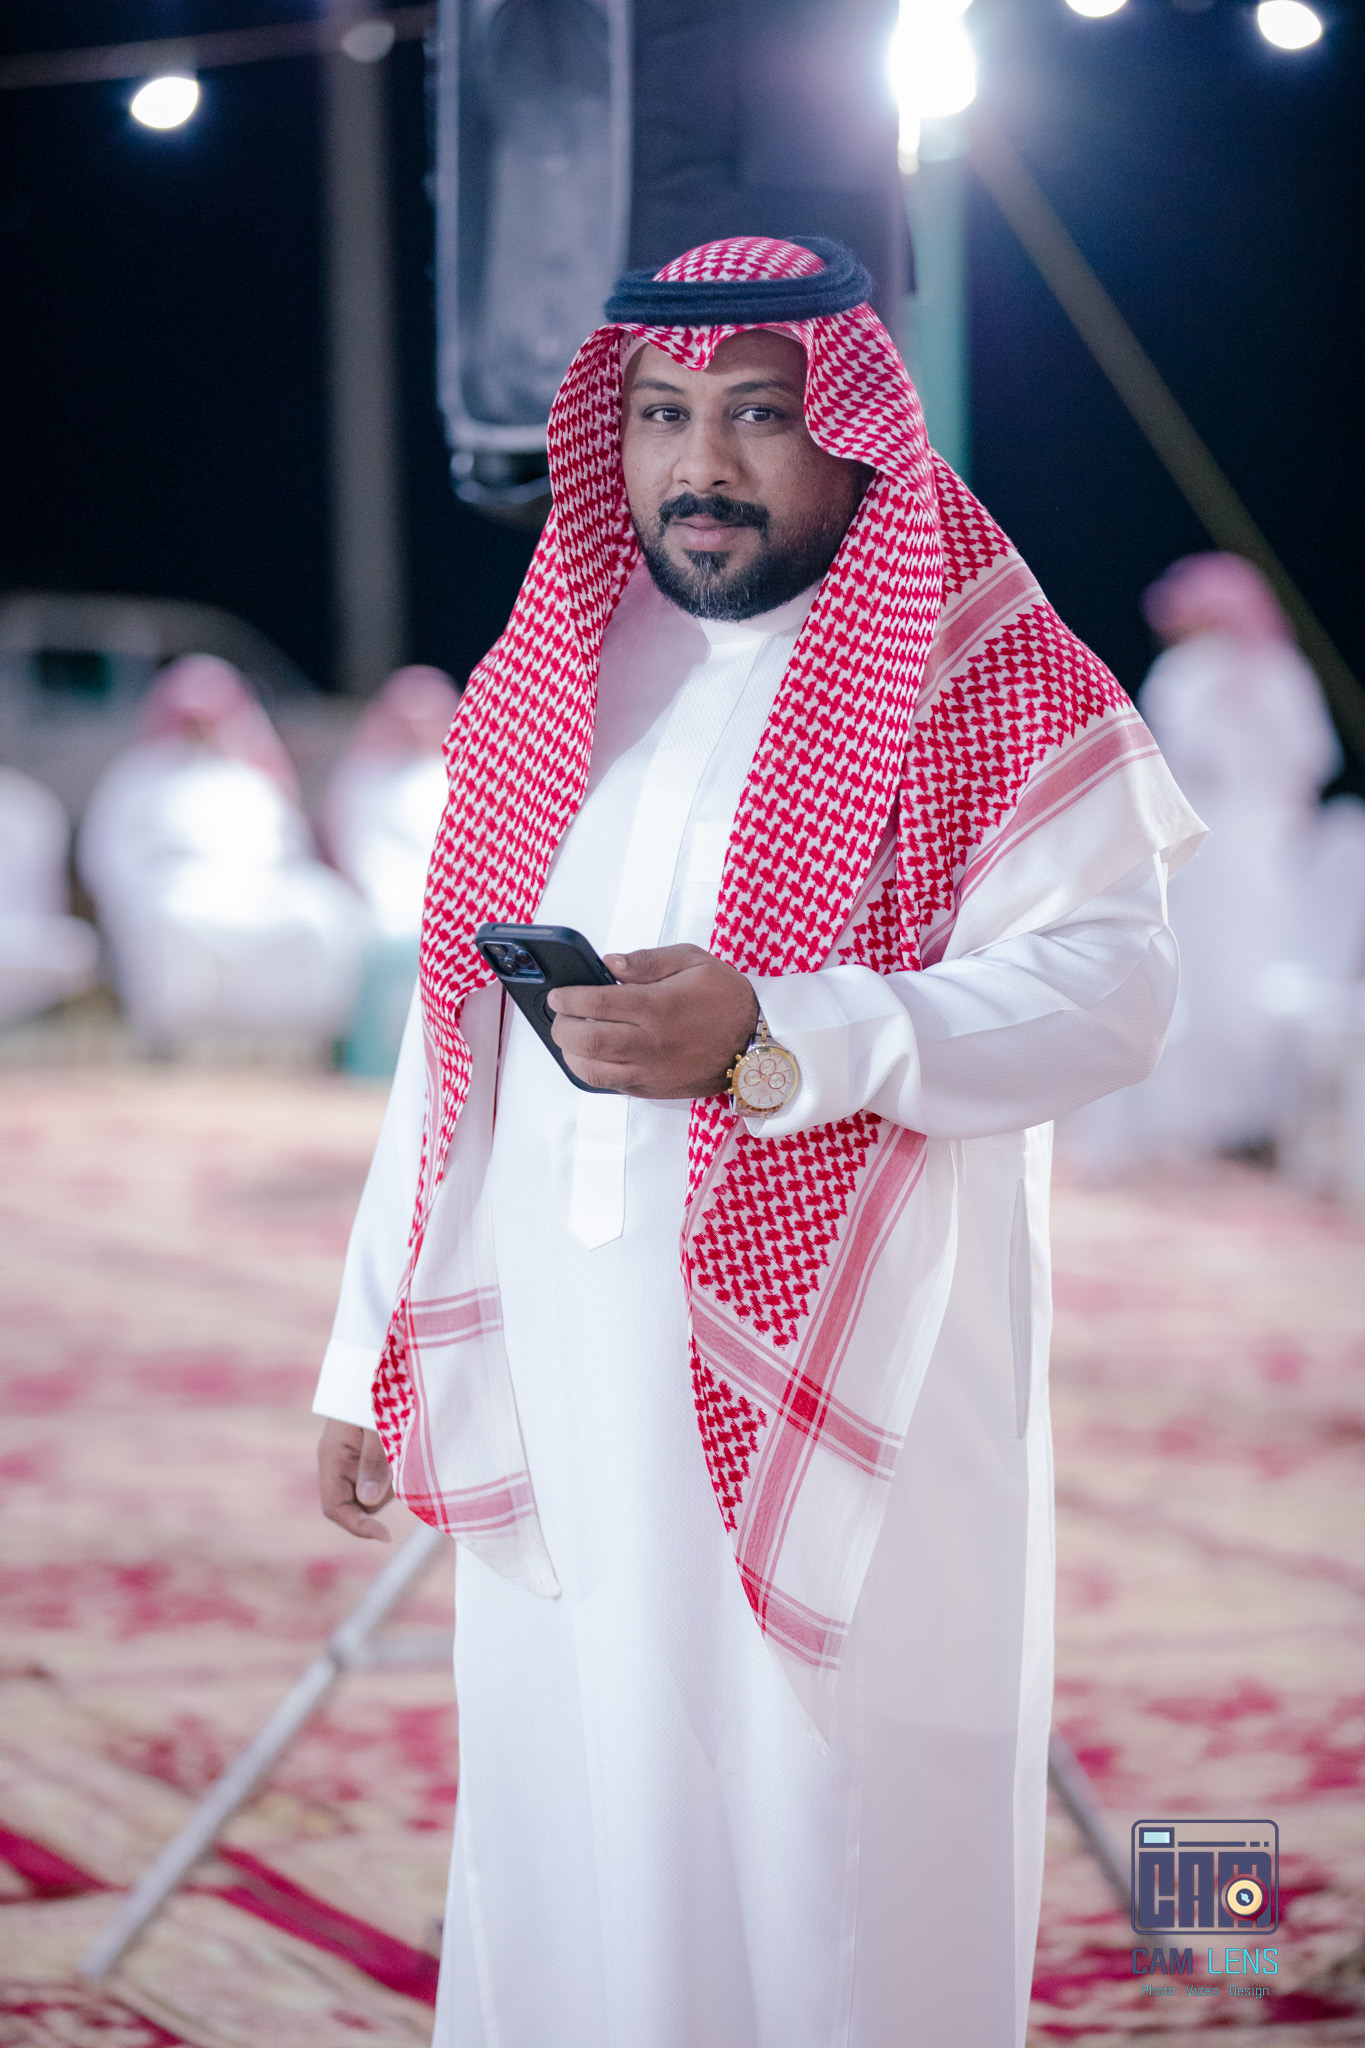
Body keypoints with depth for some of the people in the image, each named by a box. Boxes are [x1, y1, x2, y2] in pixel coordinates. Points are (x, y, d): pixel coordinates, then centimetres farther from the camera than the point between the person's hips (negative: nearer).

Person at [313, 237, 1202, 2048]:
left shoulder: (982, 681, -3)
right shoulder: (547, 679, 14)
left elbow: (1107, 990, -15)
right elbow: (453, 1026, 16)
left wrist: (777, 1038, -27)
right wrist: (375, 1350, 13)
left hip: (842, 1400, -5)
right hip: (565, 1408, 5)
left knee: (825, 1820, -3)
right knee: (570, 1833, 8)